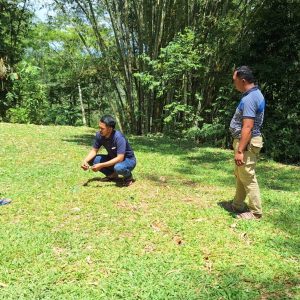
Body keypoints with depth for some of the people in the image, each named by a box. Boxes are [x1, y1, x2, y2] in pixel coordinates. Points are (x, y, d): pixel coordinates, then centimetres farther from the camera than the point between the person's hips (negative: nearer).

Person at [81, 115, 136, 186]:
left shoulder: (119, 137, -31)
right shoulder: (99, 135, -13)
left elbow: (120, 158, -35)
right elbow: (94, 150, -1)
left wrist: (101, 165, -37)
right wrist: (85, 161, -21)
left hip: (128, 160, -6)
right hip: (113, 159, 6)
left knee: (118, 167, -40)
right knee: (91, 160, -9)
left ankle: (128, 176, -4)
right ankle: (112, 175, 8)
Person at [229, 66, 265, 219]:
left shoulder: (249, 99, -22)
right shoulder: (255, 93, 11)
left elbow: (247, 128, -26)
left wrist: (240, 151, -25)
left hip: (246, 143, -11)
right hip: (246, 141, 11)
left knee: (248, 177, -2)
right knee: (240, 175, 19)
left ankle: (255, 212, 8)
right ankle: (238, 205, 31)